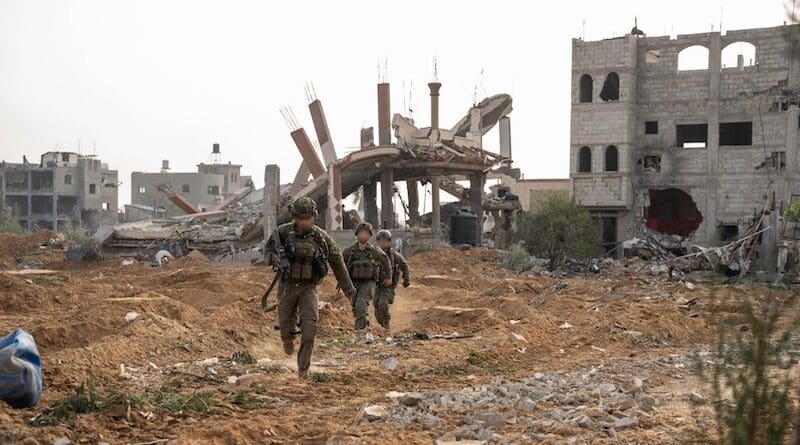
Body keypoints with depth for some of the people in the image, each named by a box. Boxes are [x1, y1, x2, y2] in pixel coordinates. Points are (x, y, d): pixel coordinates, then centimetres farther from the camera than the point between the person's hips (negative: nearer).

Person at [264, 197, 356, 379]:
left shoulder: (321, 237, -9)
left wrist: (348, 287, 9)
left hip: (308, 287, -1)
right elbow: (269, 248, 7)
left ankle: (303, 368, -7)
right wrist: (275, 258, -18)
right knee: (285, 324, 8)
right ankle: (288, 339, 47)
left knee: (309, 327, -16)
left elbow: (337, 262, 2)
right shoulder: (283, 232, -10)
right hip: (287, 286, 1)